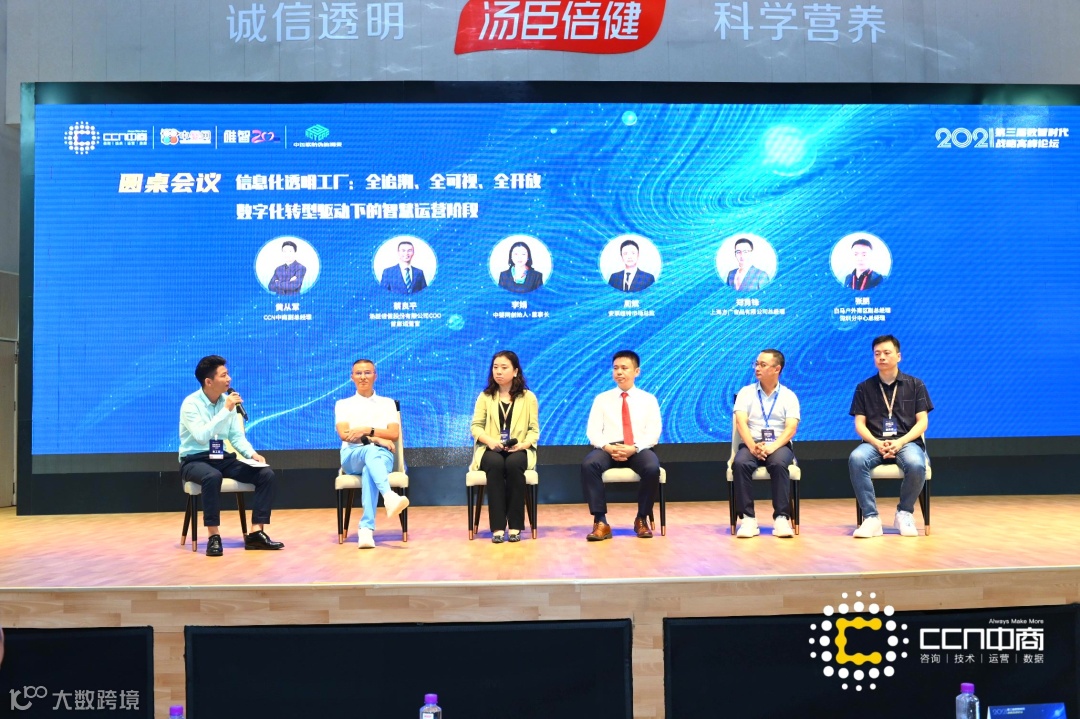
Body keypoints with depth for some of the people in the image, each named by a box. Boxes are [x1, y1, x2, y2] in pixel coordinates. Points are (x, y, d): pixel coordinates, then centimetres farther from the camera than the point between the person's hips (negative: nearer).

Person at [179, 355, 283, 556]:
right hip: (194, 461, -6)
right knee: (213, 476, -40)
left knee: (266, 474, -14)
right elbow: (202, 436, -27)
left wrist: (252, 454, -10)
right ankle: (214, 536, -29)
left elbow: (237, 436, 9)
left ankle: (256, 533, -14)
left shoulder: (228, 401, 5)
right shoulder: (191, 403, -13)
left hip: (222, 459, 6)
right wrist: (226, 410, -26)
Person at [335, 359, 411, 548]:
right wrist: (376, 439, -11)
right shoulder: (343, 404, 20)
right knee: (371, 451, -39)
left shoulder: (388, 403, 22)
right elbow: (344, 434, 1)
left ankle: (366, 528, -51)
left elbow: (394, 434, 7)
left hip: (382, 455, 1)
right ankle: (389, 497, -66)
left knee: (370, 468, -39)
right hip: (353, 456, 0)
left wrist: (367, 430, -9)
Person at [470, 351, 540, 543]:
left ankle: (515, 525, -28)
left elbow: (534, 429, 3)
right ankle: (497, 527, -33)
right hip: (491, 450, 1)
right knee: (495, 464, -35)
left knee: (513, 464, -36)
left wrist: (523, 444, -17)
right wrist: (490, 440, -16)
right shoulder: (485, 396, 11)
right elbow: (476, 426, 4)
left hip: (518, 451, 0)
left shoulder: (528, 397, 8)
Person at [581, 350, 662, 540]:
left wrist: (634, 448, -18)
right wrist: (608, 447, -17)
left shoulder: (648, 399, 12)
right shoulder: (602, 399, 14)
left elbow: (653, 433, 1)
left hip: (639, 449, 0)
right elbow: (593, 432, 4)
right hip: (608, 449, 1)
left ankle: (642, 519, -11)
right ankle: (600, 522, -26)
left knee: (652, 468, -35)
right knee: (588, 464, -33)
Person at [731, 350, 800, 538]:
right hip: (751, 444, 1)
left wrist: (773, 446, -24)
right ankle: (748, 518, -26)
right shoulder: (745, 392, 10)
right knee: (740, 463, -33)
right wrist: (753, 446, -23)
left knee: (779, 464, -36)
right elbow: (741, 422, -5)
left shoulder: (789, 396, 8)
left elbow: (791, 428, -5)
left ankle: (782, 517, -28)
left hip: (779, 445, -1)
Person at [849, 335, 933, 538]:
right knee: (856, 459, -34)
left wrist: (900, 442, -13)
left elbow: (922, 422, 4)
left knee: (916, 465, -36)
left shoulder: (915, 385, 10)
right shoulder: (864, 388, 11)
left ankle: (904, 513, -9)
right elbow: (860, 424, 6)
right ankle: (871, 518, -27)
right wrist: (878, 444, -14)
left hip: (907, 442, 0)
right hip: (874, 443, 1)